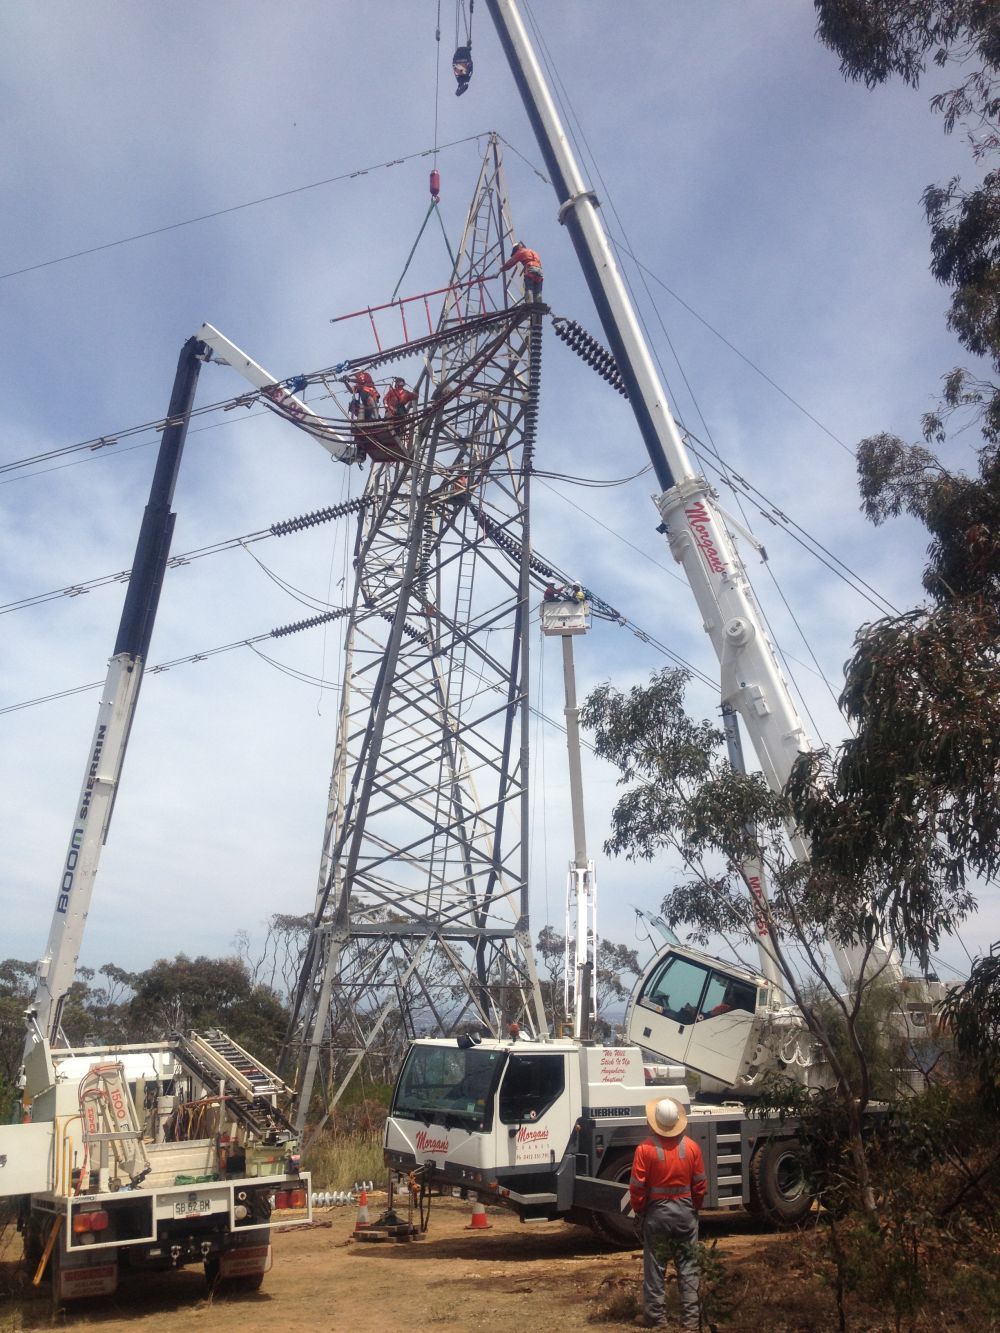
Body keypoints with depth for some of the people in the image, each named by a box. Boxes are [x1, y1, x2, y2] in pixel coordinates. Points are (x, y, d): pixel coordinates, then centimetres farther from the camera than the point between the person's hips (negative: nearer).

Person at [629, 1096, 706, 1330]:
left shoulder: (645, 1149, -15)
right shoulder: (692, 1147, -6)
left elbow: (637, 1188, -11)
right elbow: (700, 1186, 1)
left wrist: (640, 1211, 5)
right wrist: (694, 1209, 16)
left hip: (656, 1212, -2)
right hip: (685, 1211, 2)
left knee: (654, 1266, 10)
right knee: (688, 1266, 12)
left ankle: (655, 1316, 18)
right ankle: (690, 1317, 16)